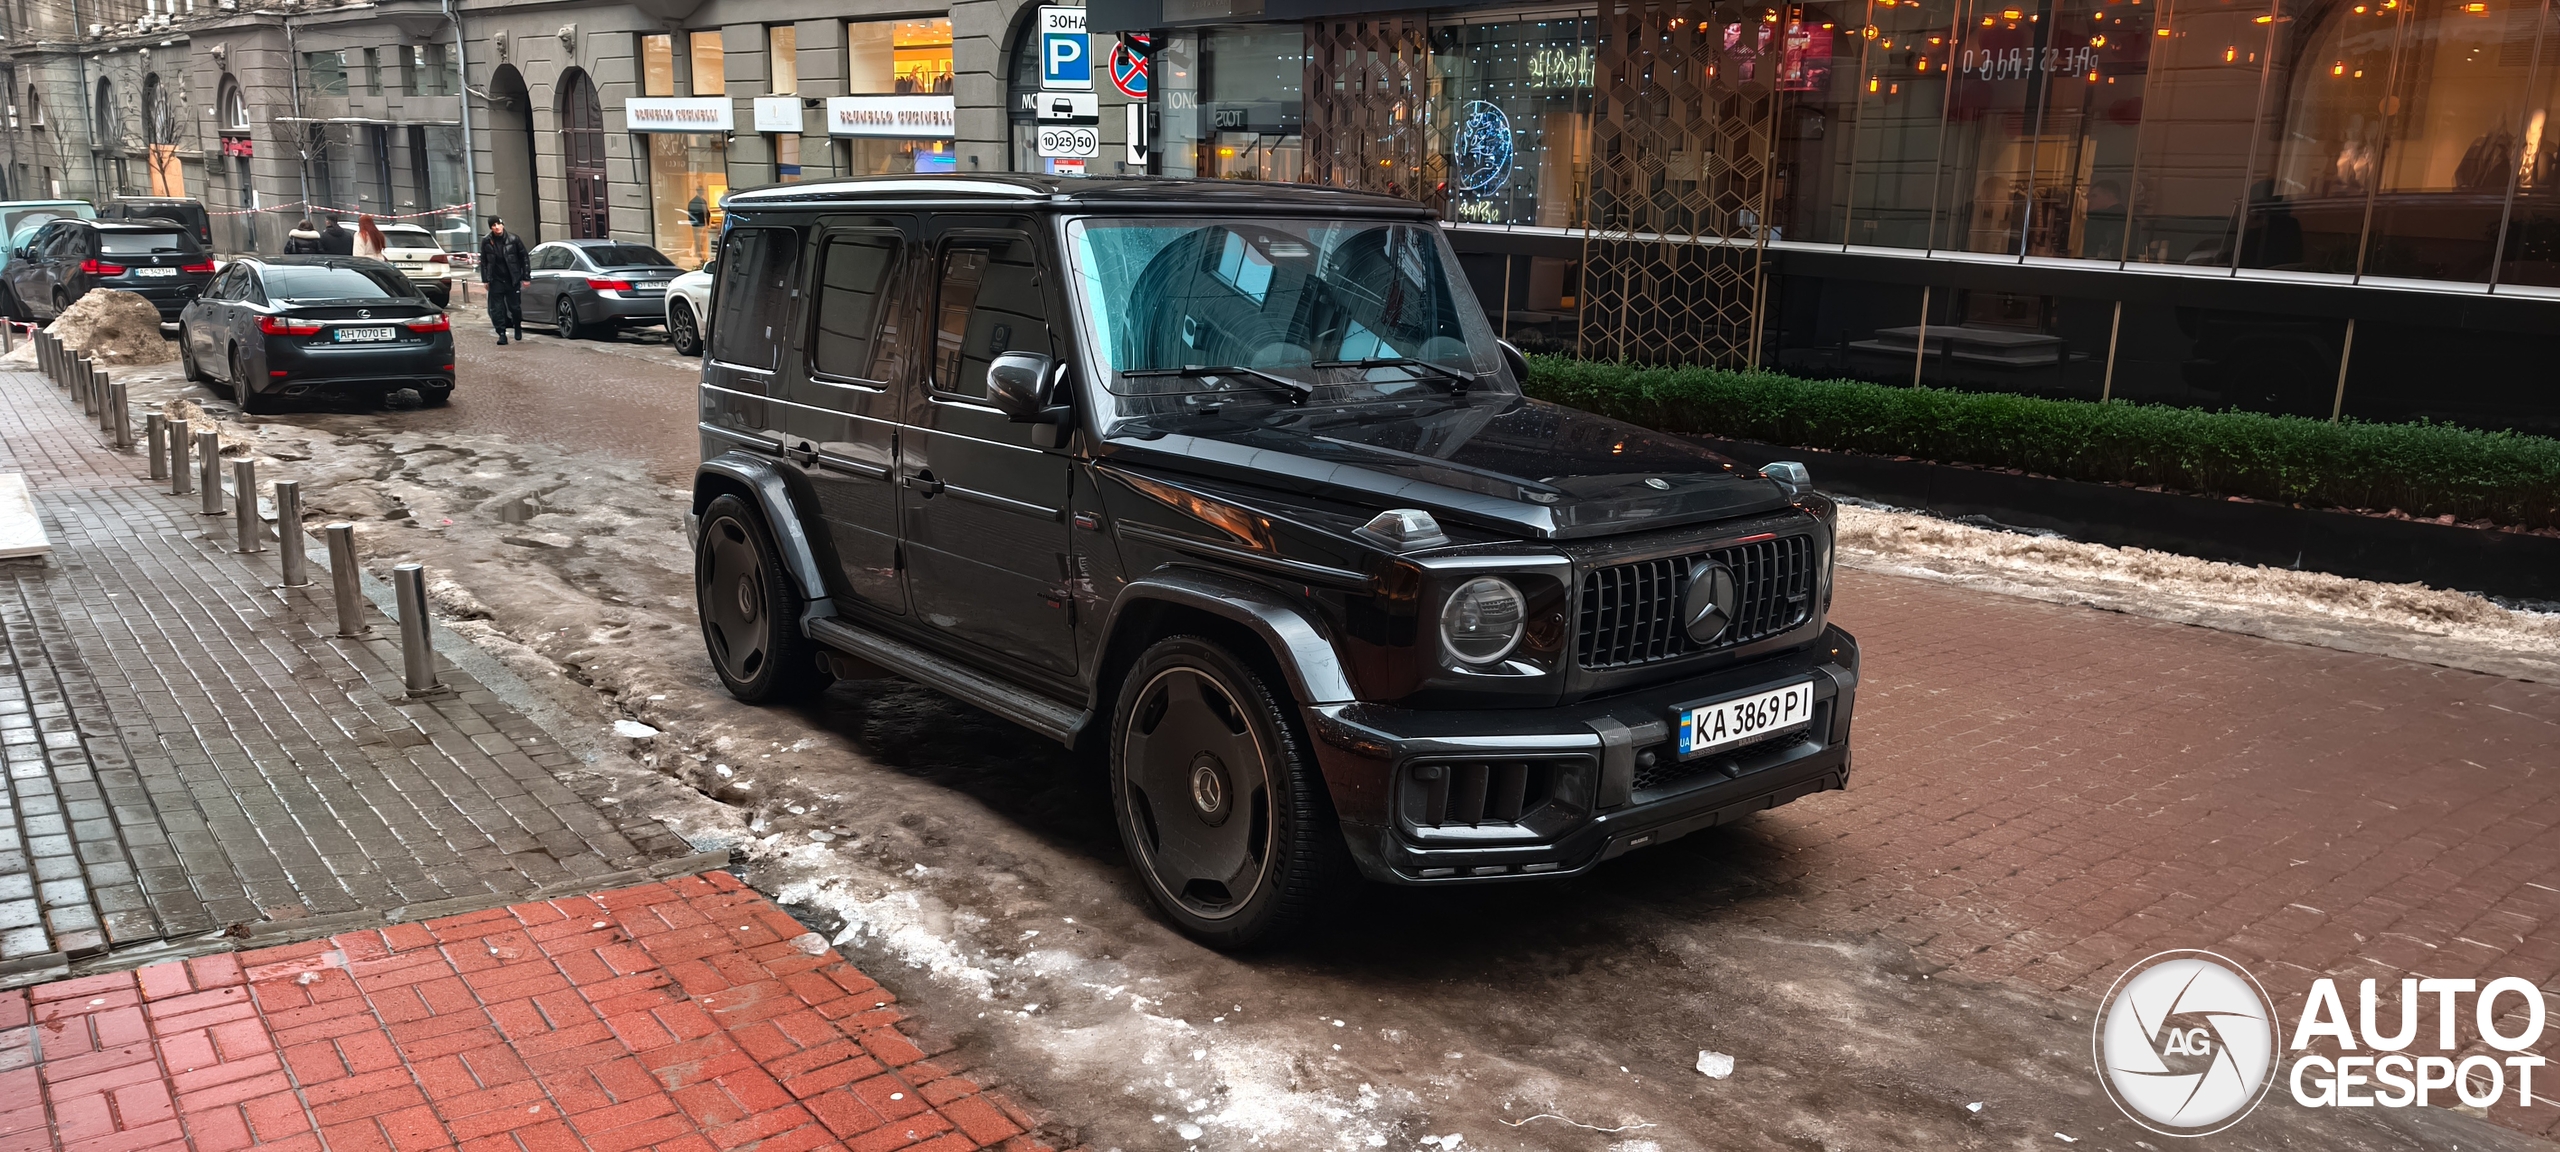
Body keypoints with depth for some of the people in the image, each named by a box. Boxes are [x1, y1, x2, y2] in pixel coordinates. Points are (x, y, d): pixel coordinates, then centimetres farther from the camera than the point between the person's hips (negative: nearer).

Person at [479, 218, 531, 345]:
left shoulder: (513, 239, -4)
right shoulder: (486, 242, 1)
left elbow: (524, 258, 1)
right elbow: (483, 262, 9)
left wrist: (526, 277, -1)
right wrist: (485, 280, 5)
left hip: (513, 280, -1)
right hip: (496, 281, 1)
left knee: (515, 307, 4)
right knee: (497, 309, -3)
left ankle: (517, 327, 30)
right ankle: (502, 334, 3)